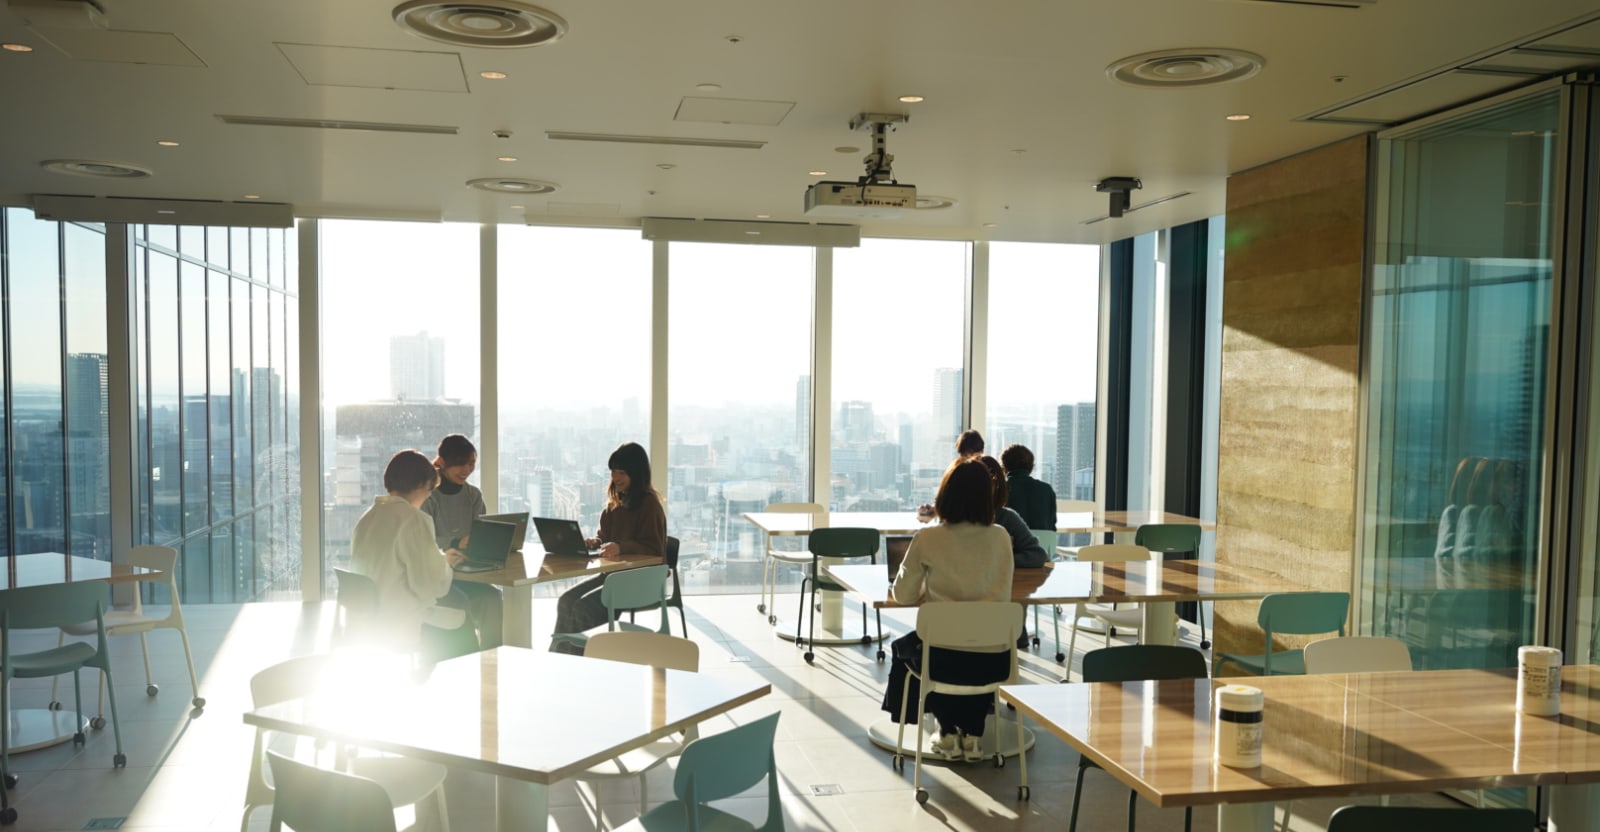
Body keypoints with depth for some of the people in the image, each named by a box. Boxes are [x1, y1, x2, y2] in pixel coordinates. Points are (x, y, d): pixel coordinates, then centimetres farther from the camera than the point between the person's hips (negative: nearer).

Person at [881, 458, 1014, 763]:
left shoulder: (927, 538, -9)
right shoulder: (1000, 537, -3)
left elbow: (903, 596, 1)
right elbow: (1002, 597, 5)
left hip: (944, 656, -2)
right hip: (992, 659, 2)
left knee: (903, 648, 33)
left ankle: (949, 732, 33)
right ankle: (972, 735, 33)